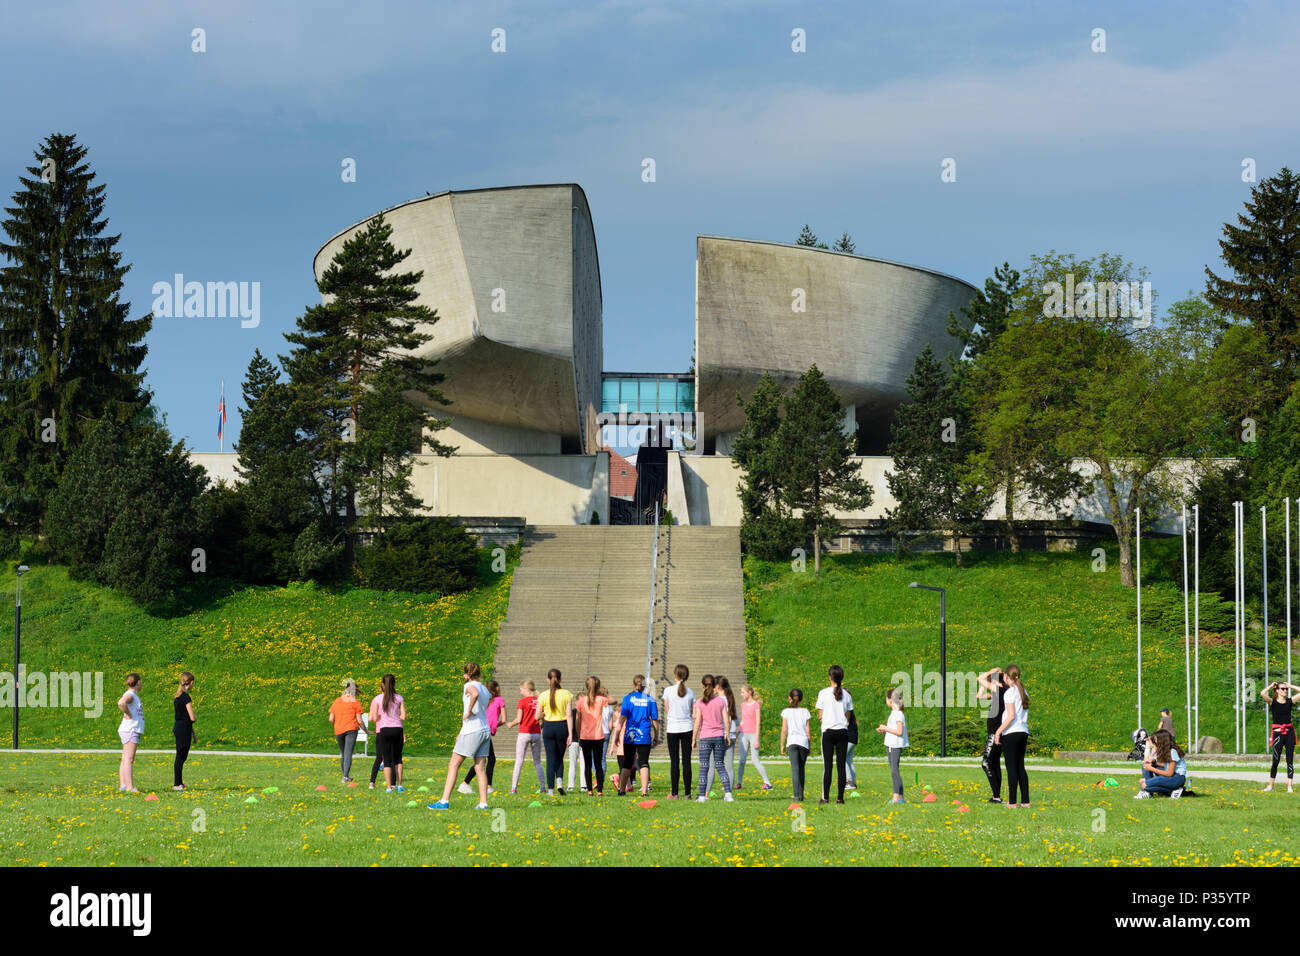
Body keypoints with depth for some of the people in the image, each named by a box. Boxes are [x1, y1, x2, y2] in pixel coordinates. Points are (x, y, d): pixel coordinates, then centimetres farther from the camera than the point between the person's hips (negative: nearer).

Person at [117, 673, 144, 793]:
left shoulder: (134, 696, 18)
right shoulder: (130, 695, -12)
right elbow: (121, 703, -34)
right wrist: (129, 715, -21)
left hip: (133, 730, 10)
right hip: (130, 730, -10)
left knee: (125, 760, 9)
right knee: (129, 759, -13)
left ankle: (122, 786, 10)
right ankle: (130, 787, -17)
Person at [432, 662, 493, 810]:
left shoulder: (470, 686, -7)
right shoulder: (485, 689, 15)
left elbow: (475, 694, -32)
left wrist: (469, 711, -19)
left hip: (472, 731, -7)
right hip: (485, 730, 7)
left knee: (453, 765, -1)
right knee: (480, 768, 7)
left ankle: (445, 801, -4)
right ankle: (483, 803, 2)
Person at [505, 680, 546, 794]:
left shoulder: (522, 701, -7)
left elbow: (518, 720, -10)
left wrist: (510, 724, 9)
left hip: (524, 733, -4)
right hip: (537, 734, 4)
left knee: (519, 762, 1)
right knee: (537, 762, 12)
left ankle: (513, 788, -3)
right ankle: (543, 787, 6)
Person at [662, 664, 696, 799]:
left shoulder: (668, 690, -5)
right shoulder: (690, 692, 2)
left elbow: (667, 711, 0)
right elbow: (693, 713, 6)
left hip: (672, 728, -2)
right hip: (687, 728, 2)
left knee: (674, 762, 1)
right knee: (686, 761, 4)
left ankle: (674, 793, 0)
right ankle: (687, 793, 2)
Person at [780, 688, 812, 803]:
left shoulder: (786, 712, 3)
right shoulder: (805, 711, 8)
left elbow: (784, 730, 1)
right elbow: (807, 730, 8)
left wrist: (782, 745, 9)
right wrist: (809, 745, 17)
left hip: (792, 741, -2)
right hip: (804, 741, 2)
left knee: (795, 769, -8)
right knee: (801, 769, 14)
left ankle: (797, 795, -20)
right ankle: (800, 794, 17)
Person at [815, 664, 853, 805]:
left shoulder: (824, 693, -4)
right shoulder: (846, 695, 3)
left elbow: (820, 716, 0)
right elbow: (848, 717, 7)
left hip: (828, 731, -2)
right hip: (843, 732, 2)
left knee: (827, 765, -1)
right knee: (841, 765, 3)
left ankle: (825, 797, -3)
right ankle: (840, 797, 2)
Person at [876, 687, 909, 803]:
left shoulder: (898, 714, -14)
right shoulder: (893, 712, 16)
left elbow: (899, 732, -20)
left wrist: (886, 728, -14)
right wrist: (883, 730, 9)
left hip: (896, 746, -10)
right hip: (890, 745, 10)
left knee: (894, 770, -12)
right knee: (893, 771, 10)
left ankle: (899, 796, -12)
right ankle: (896, 796, 12)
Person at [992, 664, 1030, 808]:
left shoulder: (1009, 692, -10)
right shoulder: (1023, 692, 14)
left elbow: (1011, 716, -17)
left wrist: (998, 731, -12)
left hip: (1011, 733, -7)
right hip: (1023, 732, 7)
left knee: (1011, 768, -4)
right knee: (1020, 767, 12)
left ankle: (1012, 801, -4)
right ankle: (1025, 801, 10)